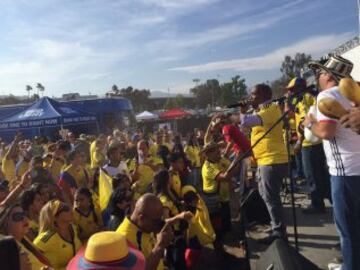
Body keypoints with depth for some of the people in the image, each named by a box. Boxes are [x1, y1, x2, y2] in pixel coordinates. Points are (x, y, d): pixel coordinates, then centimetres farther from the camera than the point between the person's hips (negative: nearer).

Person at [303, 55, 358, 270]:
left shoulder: (327, 95, -11)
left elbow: (326, 132, -24)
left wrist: (310, 123, -5)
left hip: (346, 169, -9)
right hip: (354, 165, 9)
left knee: (348, 226, 4)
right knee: (354, 223, 20)